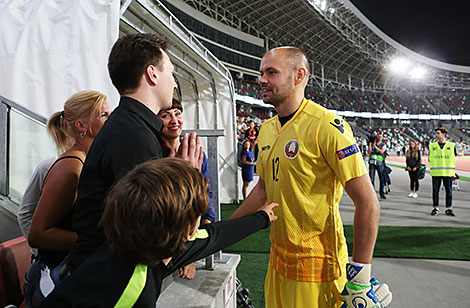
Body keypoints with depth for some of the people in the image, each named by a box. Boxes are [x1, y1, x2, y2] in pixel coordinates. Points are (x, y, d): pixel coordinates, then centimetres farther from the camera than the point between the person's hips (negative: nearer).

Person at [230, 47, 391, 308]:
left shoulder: (326, 126, -18)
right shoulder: (267, 130, 6)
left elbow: (368, 203, -17)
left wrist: (360, 275, -16)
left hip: (317, 264, -7)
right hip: (278, 258, 7)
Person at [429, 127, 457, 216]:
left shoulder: (451, 145, 4)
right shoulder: (432, 146, 5)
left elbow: (454, 158, 10)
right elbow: (429, 158, 11)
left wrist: (452, 171, 4)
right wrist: (433, 166, -1)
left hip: (448, 172, 0)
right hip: (436, 172, 0)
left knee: (449, 191, 6)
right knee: (435, 190, 3)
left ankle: (449, 208, 17)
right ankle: (435, 208, 12)